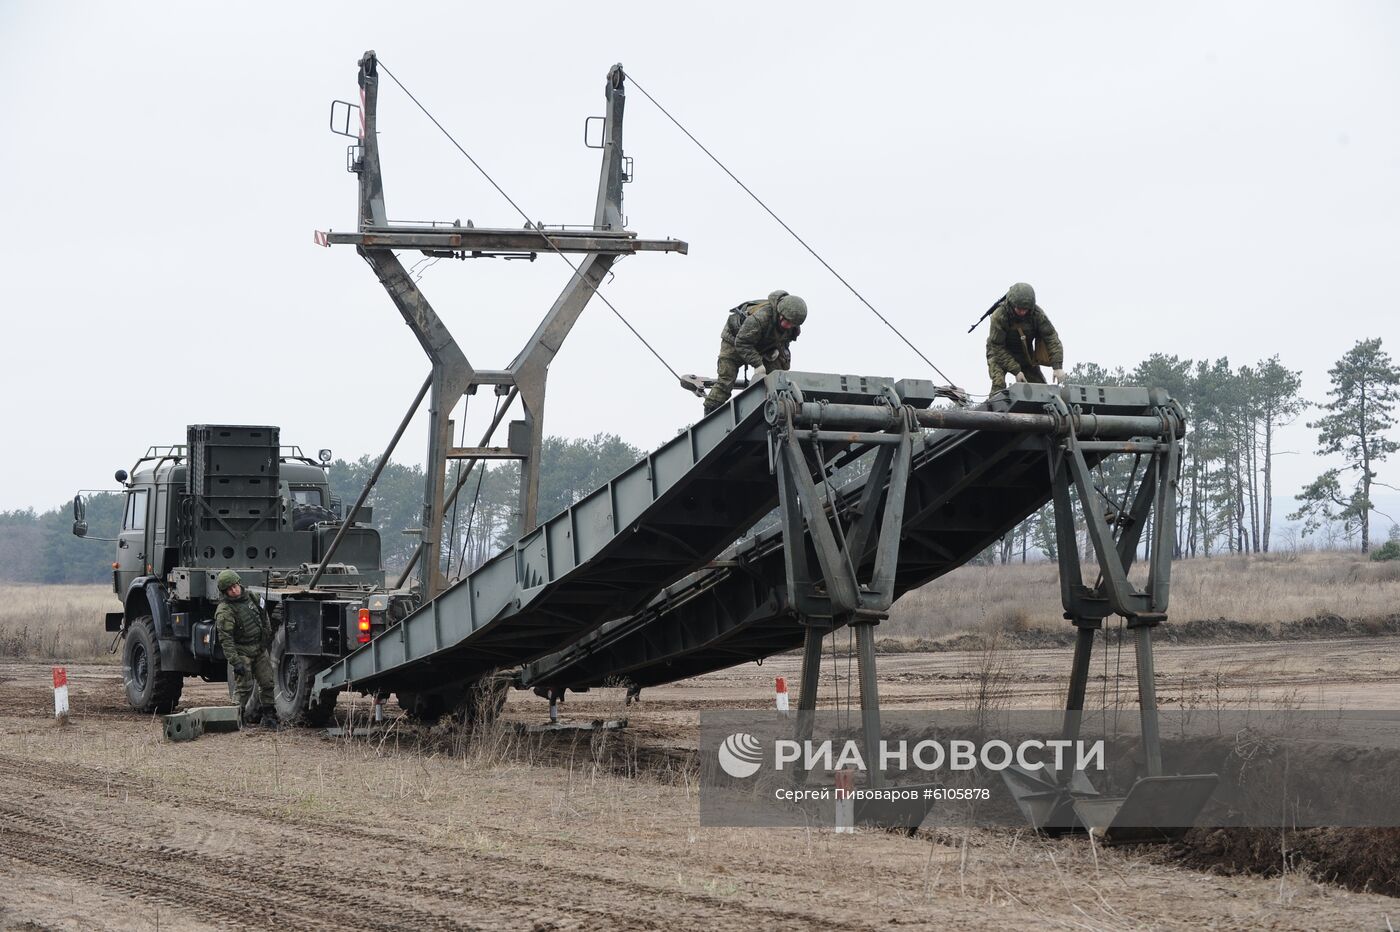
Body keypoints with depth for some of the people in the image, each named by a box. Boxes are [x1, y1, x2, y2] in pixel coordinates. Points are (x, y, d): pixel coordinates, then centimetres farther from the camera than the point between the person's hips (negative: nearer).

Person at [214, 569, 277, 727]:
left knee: (267, 683, 6)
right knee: (244, 687, -7)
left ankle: (269, 715, 14)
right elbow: (225, 639, -22)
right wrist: (235, 661, -25)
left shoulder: (250, 596, 3)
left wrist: (268, 635, 23)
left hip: (259, 648, 7)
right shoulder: (224, 611, -19)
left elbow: (263, 615, 21)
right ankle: (239, 718, 2)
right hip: (242, 651, -7)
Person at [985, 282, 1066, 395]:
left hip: (1025, 355, 4)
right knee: (999, 385, -28)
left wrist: (1057, 366, -29)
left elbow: (1051, 337, -18)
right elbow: (997, 347, -26)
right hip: (1000, 356, -4)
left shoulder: (1037, 313, -20)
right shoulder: (999, 316, -30)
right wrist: (1016, 370, -30)